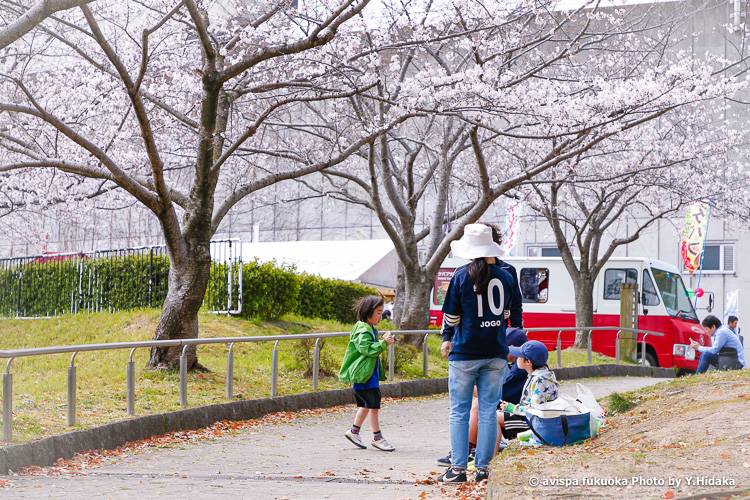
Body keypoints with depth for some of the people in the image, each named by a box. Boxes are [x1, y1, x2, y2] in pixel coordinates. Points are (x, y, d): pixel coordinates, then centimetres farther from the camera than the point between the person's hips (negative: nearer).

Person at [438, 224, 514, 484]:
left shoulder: (462, 275, -7)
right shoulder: (505, 276, 3)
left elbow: (451, 314, -1)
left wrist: (447, 338, 15)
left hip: (465, 352, -3)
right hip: (496, 353, 3)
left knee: (459, 412, 3)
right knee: (488, 412, 6)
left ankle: (458, 468, 1)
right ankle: (483, 468, 6)